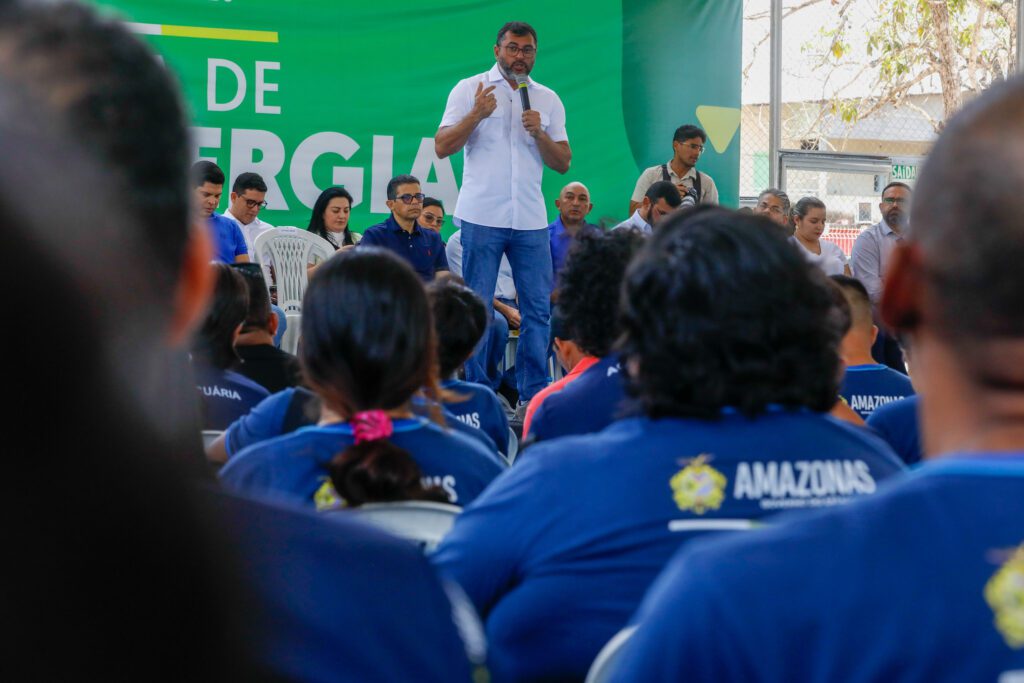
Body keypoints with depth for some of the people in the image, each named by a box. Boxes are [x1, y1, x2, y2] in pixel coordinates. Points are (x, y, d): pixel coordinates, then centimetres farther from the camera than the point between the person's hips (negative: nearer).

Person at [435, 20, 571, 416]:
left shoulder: (548, 100, 13)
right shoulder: (470, 90, 4)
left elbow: (563, 163, 10)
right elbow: (442, 147, -3)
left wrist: (540, 134, -8)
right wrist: (476, 115, -16)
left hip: (531, 220, 3)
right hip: (482, 216, -3)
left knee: (538, 309, 2)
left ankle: (533, 395, 7)